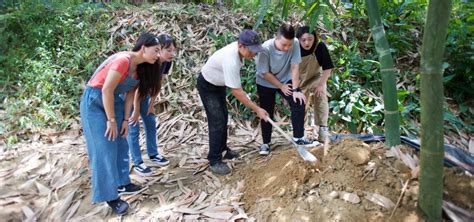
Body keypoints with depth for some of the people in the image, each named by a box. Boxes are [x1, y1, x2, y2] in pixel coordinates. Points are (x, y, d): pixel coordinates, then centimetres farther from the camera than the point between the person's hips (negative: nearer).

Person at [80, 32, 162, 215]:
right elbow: (106, 90, -26)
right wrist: (111, 120, -20)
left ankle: (121, 184, 23)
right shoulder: (123, 60, -25)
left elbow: (130, 94, 4)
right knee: (105, 149, -7)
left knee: (121, 144, 10)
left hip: (113, 101, 9)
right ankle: (110, 196, 0)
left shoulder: (140, 67, 2)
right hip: (94, 101, -9)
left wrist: (125, 119, 0)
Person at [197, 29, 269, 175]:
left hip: (219, 83, 9)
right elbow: (237, 92, -34)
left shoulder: (239, 48, -14)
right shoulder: (230, 60, -40)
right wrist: (257, 110, -29)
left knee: (223, 117, 17)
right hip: (207, 86, -9)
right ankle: (214, 161, -2)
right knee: (217, 122, -11)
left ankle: (222, 150, 33)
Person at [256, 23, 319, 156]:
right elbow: (265, 73, -21)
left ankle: (298, 138, -1)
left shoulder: (295, 43, -25)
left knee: (299, 103, -13)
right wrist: (281, 87, -15)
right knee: (267, 113, 1)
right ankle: (266, 143, 18)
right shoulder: (266, 48, -31)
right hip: (266, 84, -2)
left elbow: (295, 67, -20)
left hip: (286, 80, 2)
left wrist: (295, 89, -21)